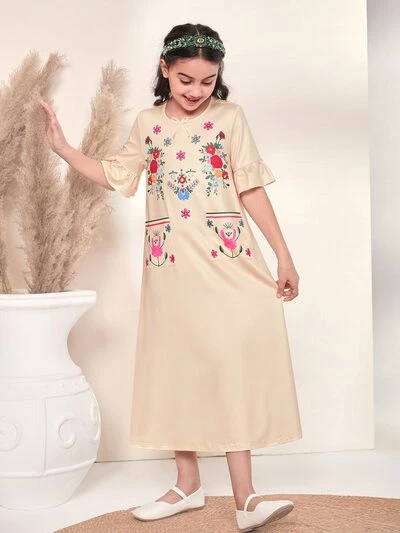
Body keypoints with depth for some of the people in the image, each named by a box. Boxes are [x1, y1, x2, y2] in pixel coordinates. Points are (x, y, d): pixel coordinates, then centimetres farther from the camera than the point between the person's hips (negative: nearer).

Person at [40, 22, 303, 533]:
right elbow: (116, 176, 17)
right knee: (177, 367, 8)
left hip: (227, 259, -3)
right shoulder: (147, 122, 10)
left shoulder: (230, 117, 2)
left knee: (228, 364, -8)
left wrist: (284, 255, -1)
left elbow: (252, 190, 2)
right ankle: (188, 483, 23)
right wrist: (63, 148, 11)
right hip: (170, 265, 3)